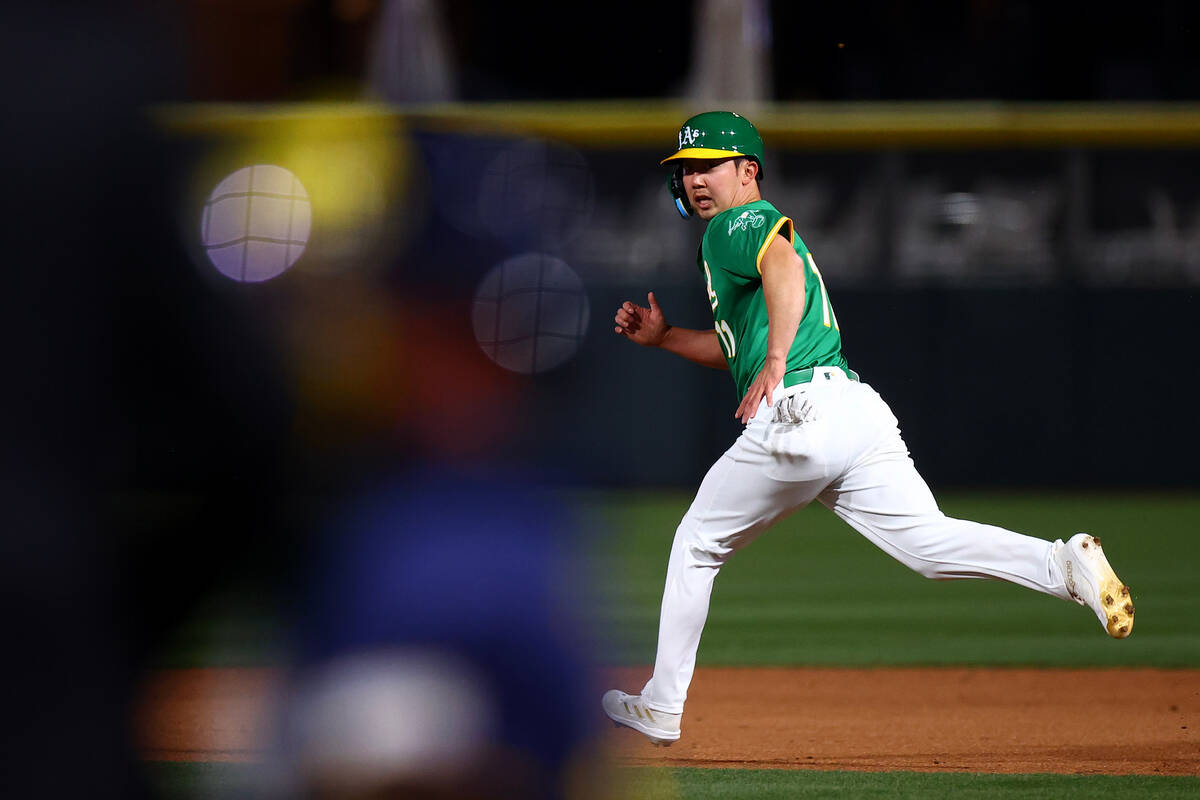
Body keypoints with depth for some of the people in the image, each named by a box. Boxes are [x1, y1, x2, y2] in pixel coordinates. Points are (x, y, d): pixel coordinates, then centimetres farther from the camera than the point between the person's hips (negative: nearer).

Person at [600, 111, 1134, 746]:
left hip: (796, 411, -8)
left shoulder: (736, 223, 1)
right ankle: (1064, 564, -30)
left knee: (696, 545, 11)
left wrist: (775, 363, -30)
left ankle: (661, 707, 18)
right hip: (860, 410, 8)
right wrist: (663, 336, 35)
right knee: (929, 543, -7)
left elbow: (785, 267, -24)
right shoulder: (761, 230, 31)